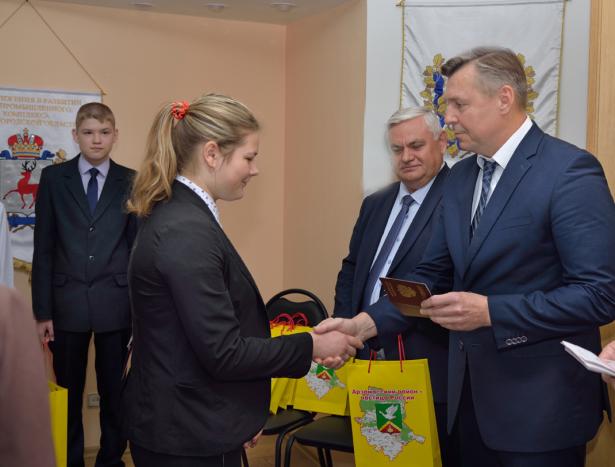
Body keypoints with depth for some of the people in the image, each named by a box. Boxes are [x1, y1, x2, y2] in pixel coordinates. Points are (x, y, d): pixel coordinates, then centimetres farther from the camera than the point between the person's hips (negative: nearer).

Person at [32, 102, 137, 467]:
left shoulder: (130, 181, 2)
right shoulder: (54, 178, 3)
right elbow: (44, 249, 1)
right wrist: (42, 311, -2)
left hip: (116, 304, 0)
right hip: (67, 303, 0)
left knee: (114, 391, 11)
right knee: (68, 392, 9)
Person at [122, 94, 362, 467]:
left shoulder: (178, 216, 7)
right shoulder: (188, 233, -23)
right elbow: (223, 354, -23)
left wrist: (242, 415, 18)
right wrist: (312, 345, -13)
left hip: (185, 425, 9)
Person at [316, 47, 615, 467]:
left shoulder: (570, 171, -15)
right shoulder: (460, 176, 9)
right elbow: (433, 275, 11)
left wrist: (491, 311, -23)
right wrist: (365, 322, -2)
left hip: (540, 405, -7)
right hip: (470, 394, 7)